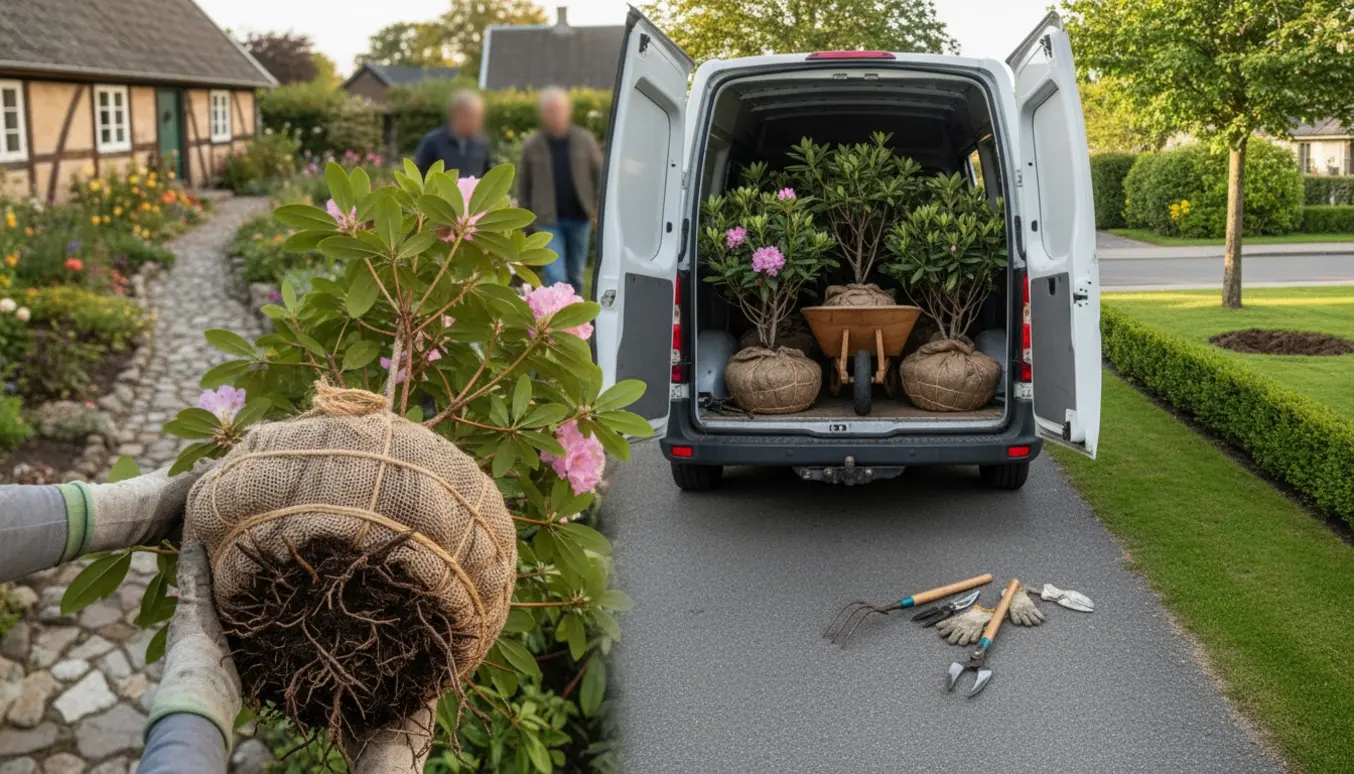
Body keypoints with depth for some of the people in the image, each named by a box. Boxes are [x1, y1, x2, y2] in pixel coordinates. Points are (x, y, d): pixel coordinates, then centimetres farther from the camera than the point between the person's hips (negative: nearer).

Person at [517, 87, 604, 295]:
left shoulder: (584, 140, 0)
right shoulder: (532, 146, -1)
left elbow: (600, 174, 3)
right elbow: (523, 182, 5)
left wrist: (600, 208, -3)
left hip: (579, 218, 2)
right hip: (549, 220, -2)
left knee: (575, 275, 15)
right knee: (555, 277, -9)